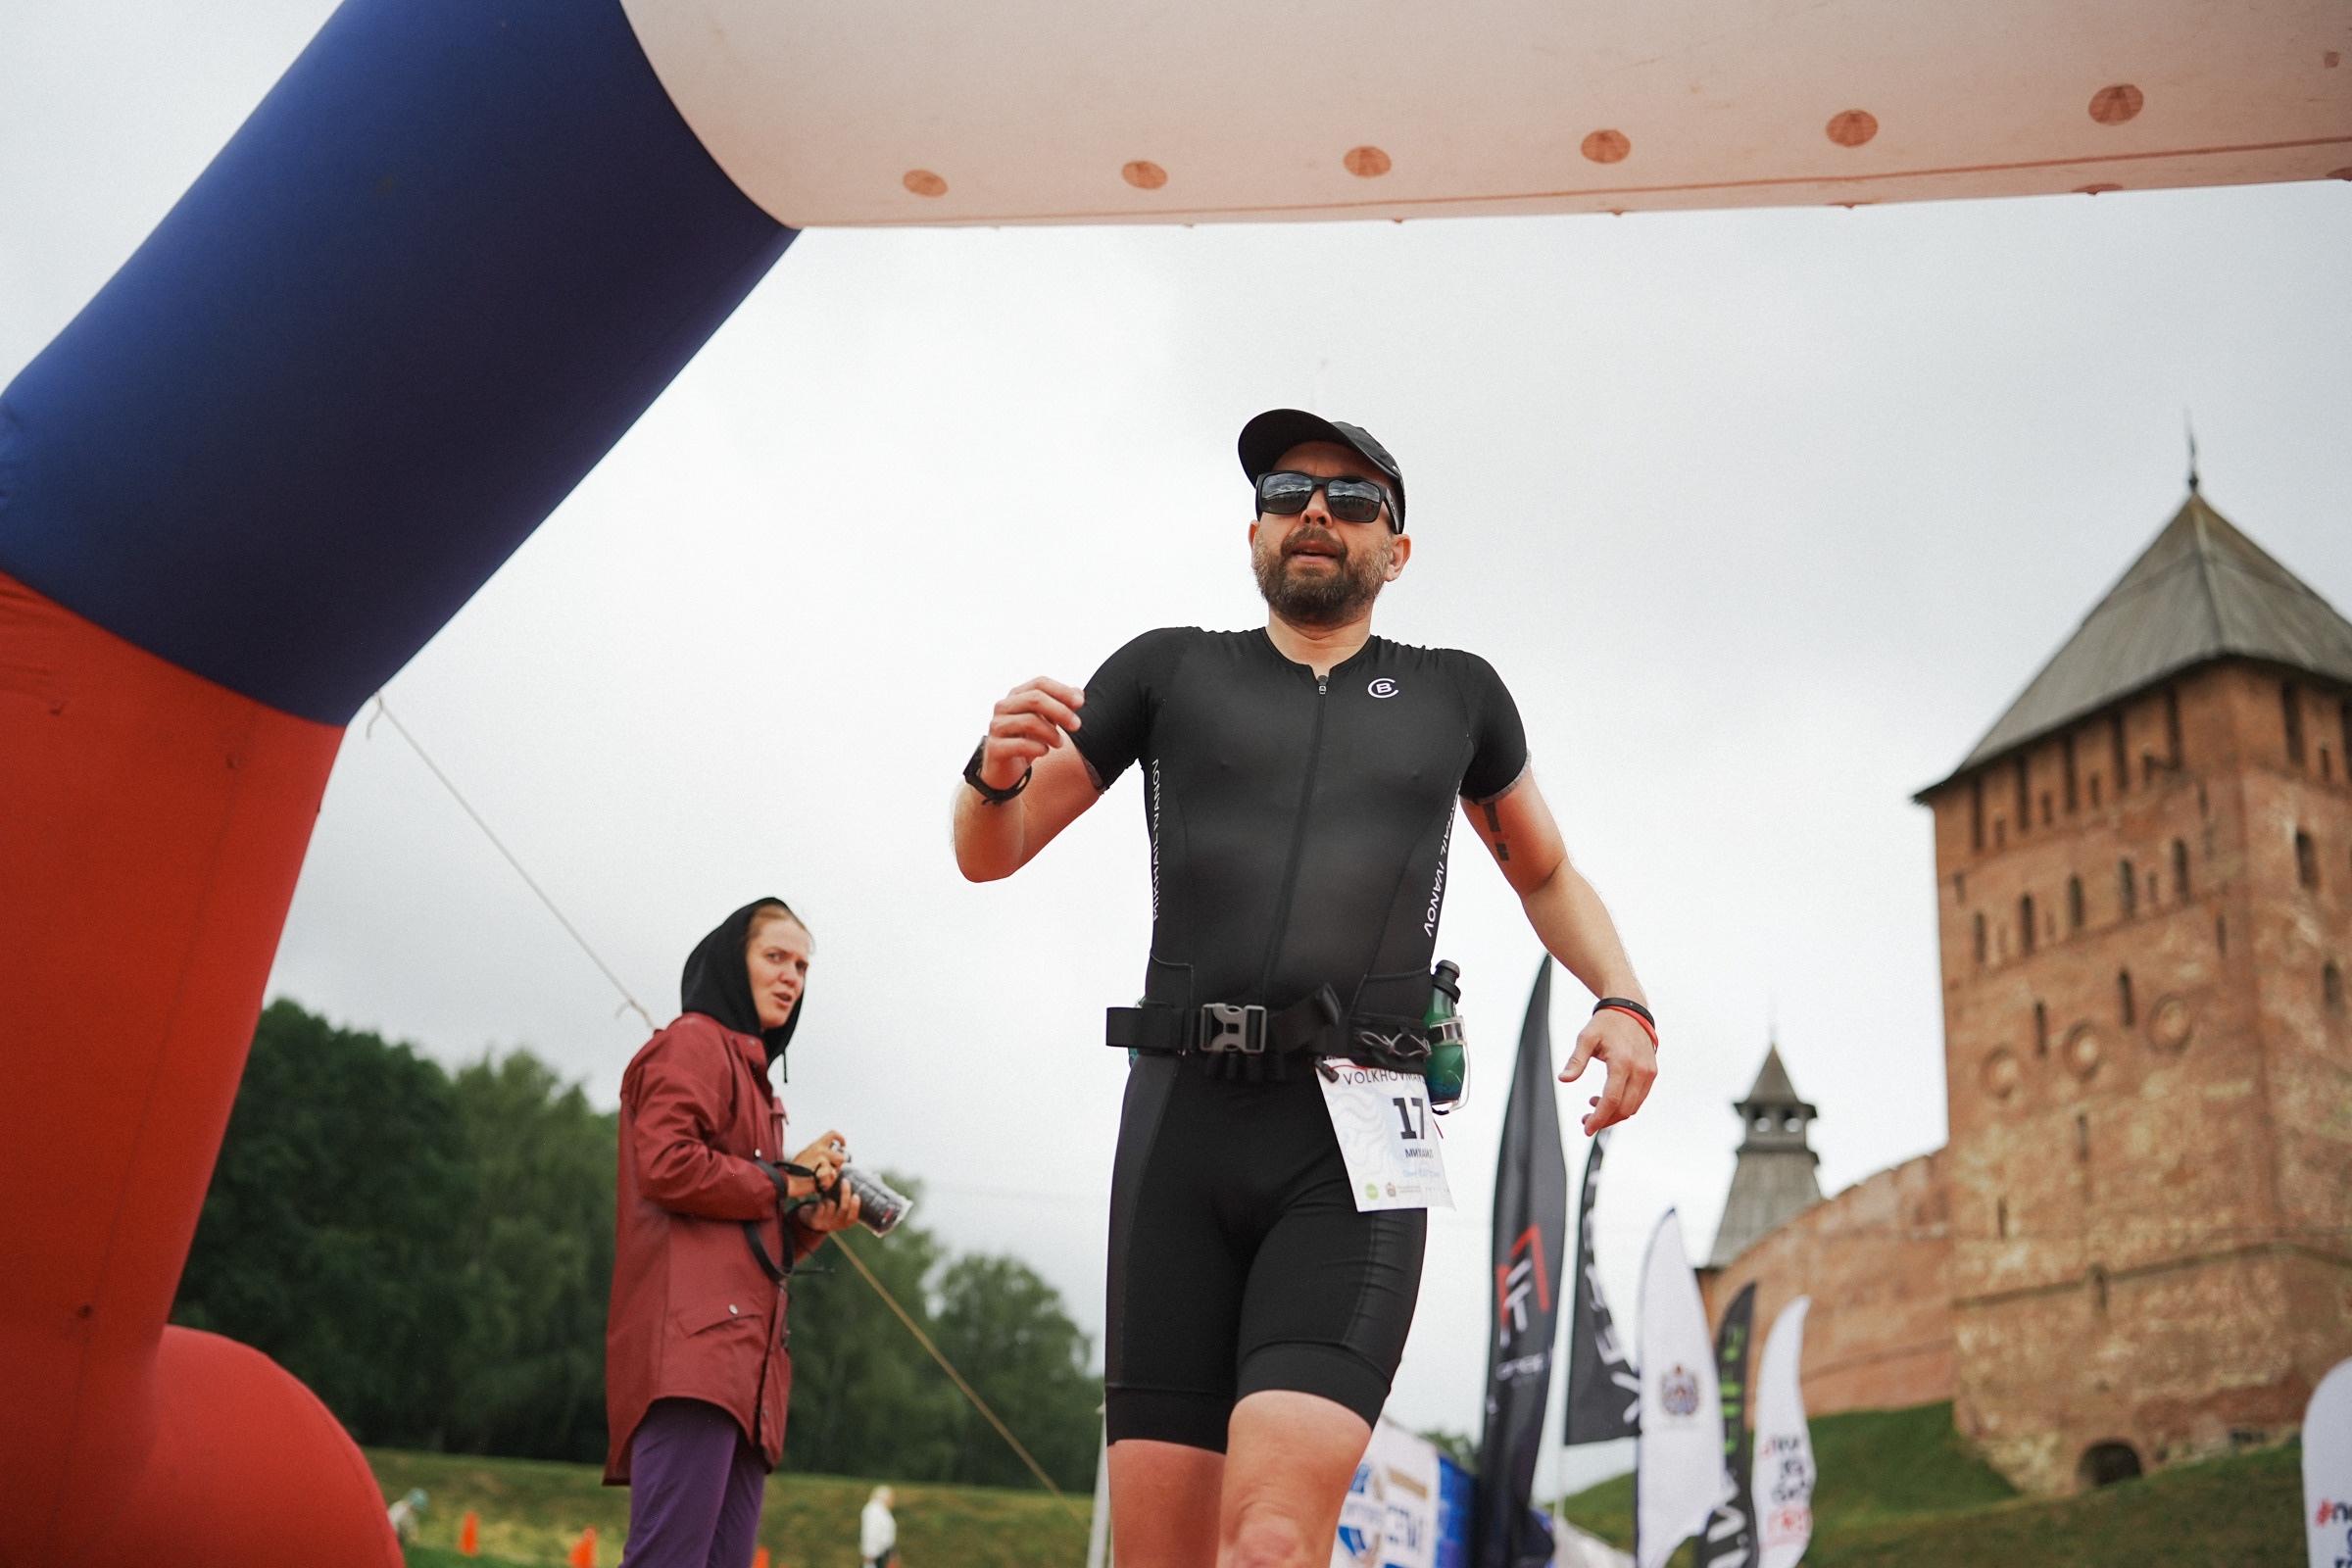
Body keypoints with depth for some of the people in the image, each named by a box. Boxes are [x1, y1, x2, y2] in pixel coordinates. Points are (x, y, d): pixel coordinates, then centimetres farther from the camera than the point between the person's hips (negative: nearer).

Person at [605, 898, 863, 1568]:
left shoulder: (750, 1069, 30)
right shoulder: (694, 1043, 4)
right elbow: (666, 1165, -14)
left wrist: (810, 1221, 6)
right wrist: (784, 1182, -3)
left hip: (742, 1348, 9)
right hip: (695, 1337, -9)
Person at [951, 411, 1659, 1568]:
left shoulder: (1454, 695, 16)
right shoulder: (1171, 670, 15)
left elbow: (1547, 875, 30)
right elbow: (987, 853, 16)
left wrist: (1623, 999, 9)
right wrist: (999, 766, -9)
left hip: (1355, 1144, -1)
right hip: (1182, 1125, 2)